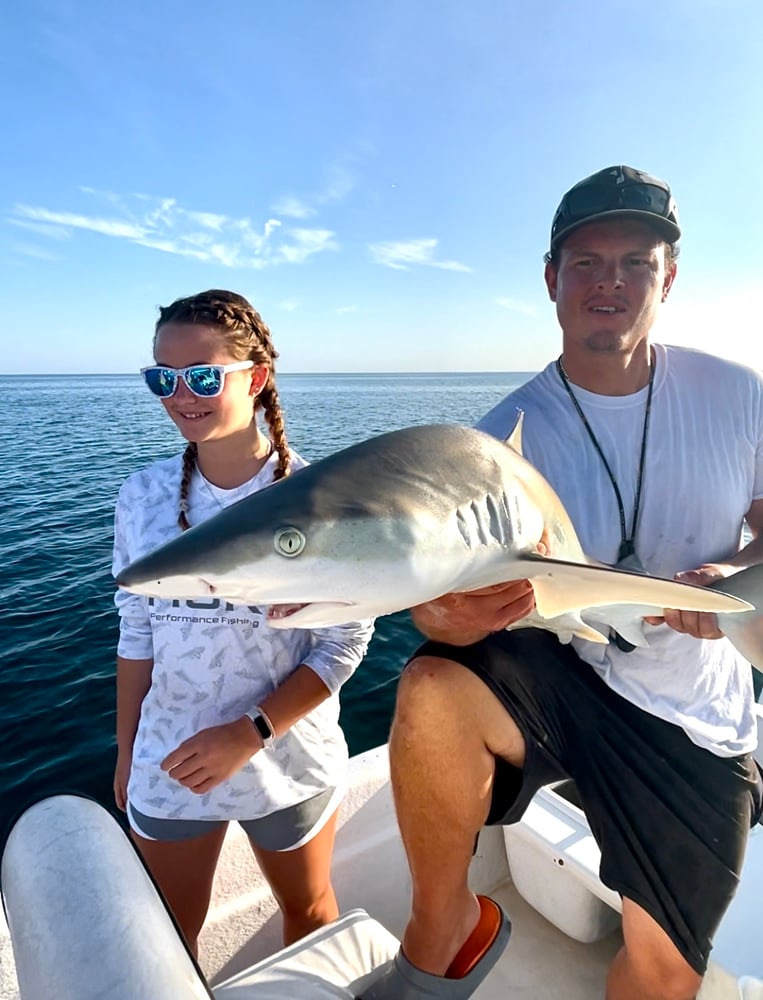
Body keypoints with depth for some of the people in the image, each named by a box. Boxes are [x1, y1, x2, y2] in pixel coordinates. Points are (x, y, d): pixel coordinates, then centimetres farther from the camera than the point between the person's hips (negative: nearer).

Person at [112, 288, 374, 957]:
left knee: (309, 915, 24)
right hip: (168, 768, 3)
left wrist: (250, 732, -20)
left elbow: (345, 644, -13)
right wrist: (126, 753, 8)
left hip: (290, 762, -2)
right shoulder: (143, 496, -7)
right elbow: (137, 635, 1)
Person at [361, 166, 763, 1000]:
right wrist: (449, 615, -40)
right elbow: (442, 600, -16)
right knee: (432, 693, -33)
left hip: (696, 721, 3)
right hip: (554, 673, -2)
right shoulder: (506, 436, -12)